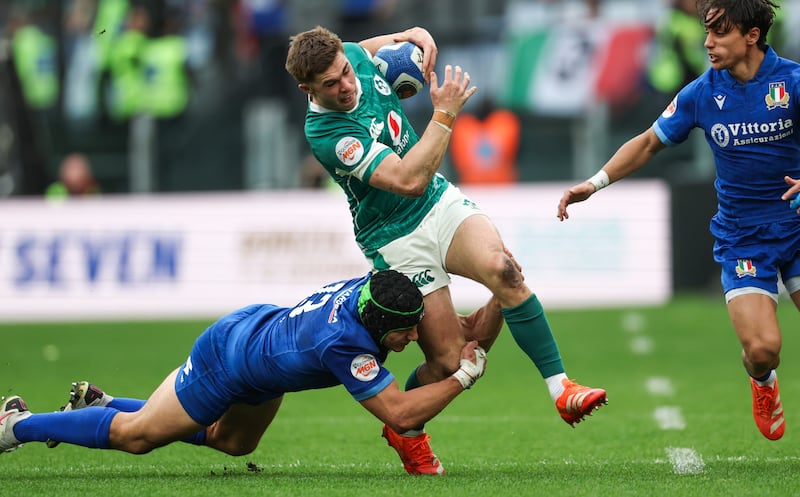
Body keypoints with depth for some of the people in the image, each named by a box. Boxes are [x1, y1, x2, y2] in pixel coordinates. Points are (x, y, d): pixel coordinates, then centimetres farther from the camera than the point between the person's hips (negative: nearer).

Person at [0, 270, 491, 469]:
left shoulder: (370, 288, -19)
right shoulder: (345, 344, -42)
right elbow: (400, 413, -42)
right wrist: (462, 378, -38)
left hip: (257, 326, 9)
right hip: (222, 363, -9)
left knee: (232, 442, 32)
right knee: (136, 436, 8)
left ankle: (99, 404, 42)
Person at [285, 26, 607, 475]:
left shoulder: (355, 56, -6)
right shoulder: (325, 134, -26)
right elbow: (409, 180, -32)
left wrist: (418, 37, 0)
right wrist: (445, 114, -28)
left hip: (442, 202, 5)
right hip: (398, 240, -5)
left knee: (503, 270, -25)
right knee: (450, 359, -5)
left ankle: (561, 387, -24)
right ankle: (405, 431, 26)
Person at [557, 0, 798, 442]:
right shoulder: (701, 93, -3)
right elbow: (649, 142, 11)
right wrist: (596, 182, 3)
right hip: (741, 236, 0)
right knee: (762, 347, -16)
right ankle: (763, 384, 20)